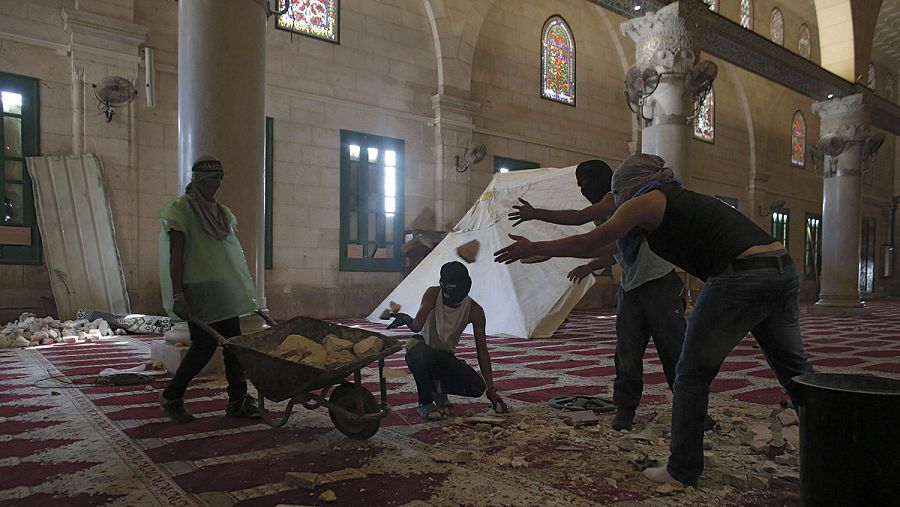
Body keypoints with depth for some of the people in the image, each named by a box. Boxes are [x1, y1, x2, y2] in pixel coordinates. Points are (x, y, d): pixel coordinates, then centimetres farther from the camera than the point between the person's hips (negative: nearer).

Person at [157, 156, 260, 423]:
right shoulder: (181, 209, -6)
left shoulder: (222, 212, 15)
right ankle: (170, 397, 16)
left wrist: (245, 290, 18)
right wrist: (178, 296, -18)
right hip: (198, 290, -7)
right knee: (204, 345, -4)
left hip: (224, 290, 7)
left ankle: (237, 401, 11)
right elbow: (176, 255, -12)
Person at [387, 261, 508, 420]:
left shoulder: (475, 311, -14)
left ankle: (438, 387, 12)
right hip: (422, 347, -2)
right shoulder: (433, 294, -19)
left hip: (445, 356, 2)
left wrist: (491, 390, -13)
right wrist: (407, 321, -56)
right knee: (423, 355, -40)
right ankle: (425, 403, -12)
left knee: (477, 388, -19)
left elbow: (482, 350, -11)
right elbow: (417, 326, -30)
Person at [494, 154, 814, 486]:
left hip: (740, 278, -9)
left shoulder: (647, 201, 4)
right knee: (794, 371, 20)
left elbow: (589, 244, 5)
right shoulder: (681, 198, 27)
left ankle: (682, 469, 12)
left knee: (692, 374, 4)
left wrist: (533, 248, 14)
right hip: (783, 269, 9)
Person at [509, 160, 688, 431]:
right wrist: (589, 267, 18)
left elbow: (580, 217, -22)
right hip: (630, 287, 8)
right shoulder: (604, 214, 16)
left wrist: (536, 213, -19)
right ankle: (625, 408, 10)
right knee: (627, 353, 3)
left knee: (674, 348, -1)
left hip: (660, 283, -8)